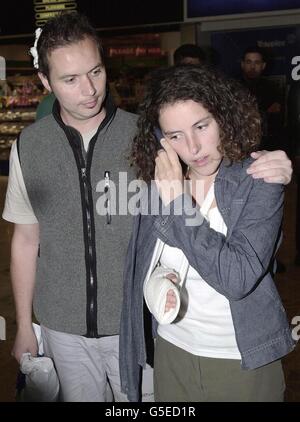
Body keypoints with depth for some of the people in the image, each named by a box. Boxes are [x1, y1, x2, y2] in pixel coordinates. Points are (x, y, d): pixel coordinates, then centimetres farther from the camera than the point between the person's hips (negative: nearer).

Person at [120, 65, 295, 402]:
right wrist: (157, 280, -15)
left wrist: (175, 202, -24)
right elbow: (141, 266, 7)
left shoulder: (258, 181, -16)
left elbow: (237, 278, -27)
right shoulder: (158, 180, -5)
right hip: (172, 351, 4)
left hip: (245, 362, -3)